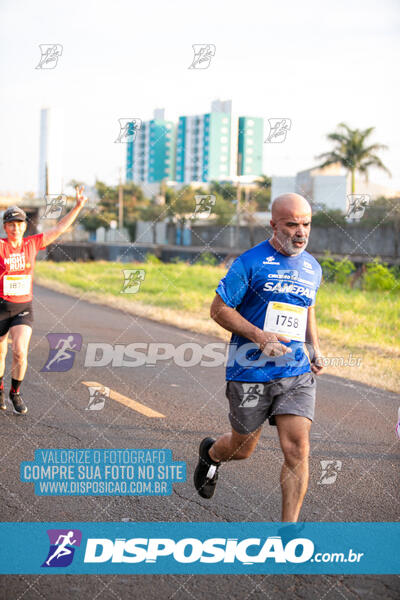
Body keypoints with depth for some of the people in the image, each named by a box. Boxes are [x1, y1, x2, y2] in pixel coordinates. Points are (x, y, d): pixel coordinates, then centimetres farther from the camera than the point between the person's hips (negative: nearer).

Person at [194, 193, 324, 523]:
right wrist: (259, 336, -20)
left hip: (297, 373, 3)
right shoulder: (251, 262, -9)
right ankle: (211, 453, 50)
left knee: (297, 451, -9)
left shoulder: (312, 267, 9)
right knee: (243, 448, 13)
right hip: (251, 371, -3)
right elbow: (219, 309, -7)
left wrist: (314, 347, 13)